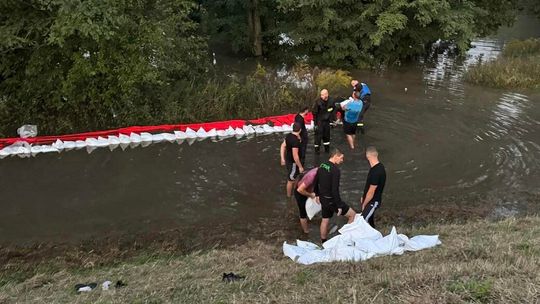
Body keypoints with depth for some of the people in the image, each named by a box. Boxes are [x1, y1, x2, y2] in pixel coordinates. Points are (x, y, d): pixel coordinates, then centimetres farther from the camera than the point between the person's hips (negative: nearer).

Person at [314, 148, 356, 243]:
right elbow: (335, 190, -25)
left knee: (325, 220, 22)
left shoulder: (322, 166, 3)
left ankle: (323, 242, 35)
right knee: (353, 215, 4)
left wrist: (317, 194, 30)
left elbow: (316, 181, 15)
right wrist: (339, 206, -19)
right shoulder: (335, 170, -22)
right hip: (331, 200, -8)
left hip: (323, 199, 8)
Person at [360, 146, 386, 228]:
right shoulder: (378, 166, 1)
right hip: (370, 200, 9)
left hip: (373, 202, -9)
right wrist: (363, 197, 18)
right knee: (370, 221, 20)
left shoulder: (376, 172, -31)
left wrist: (364, 204, -10)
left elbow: (371, 192, -23)